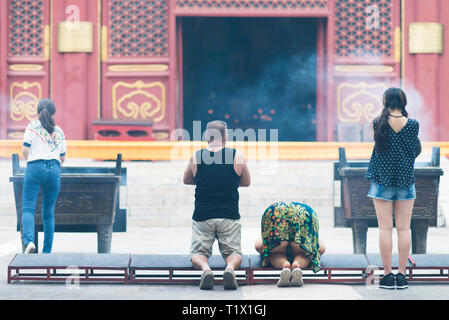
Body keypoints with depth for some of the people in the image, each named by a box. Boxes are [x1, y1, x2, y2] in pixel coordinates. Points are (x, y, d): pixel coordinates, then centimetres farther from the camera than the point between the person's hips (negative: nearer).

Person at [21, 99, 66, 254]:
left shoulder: (32, 126, 6)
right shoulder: (59, 131, 17)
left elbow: (25, 150, -2)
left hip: (35, 168, -3)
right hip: (54, 170, 3)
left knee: (28, 209, -7)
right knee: (49, 213, 8)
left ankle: (29, 241, -31)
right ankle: (47, 251, 6)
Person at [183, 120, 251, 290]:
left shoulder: (196, 157, 0)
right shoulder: (237, 157, -1)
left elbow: (186, 180, 18)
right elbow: (246, 182, 15)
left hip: (202, 215, 0)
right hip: (229, 215, 0)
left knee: (197, 253, 13)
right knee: (234, 252, 14)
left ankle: (205, 267, -21)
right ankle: (230, 267, -20)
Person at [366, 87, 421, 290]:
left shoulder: (379, 124, -8)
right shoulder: (412, 125, -5)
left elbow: (378, 145, 4)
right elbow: (414, 152, 2)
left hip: (382, 178, -1)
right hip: (406, 178, 1)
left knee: (385, 228, 2)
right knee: (403, 228, 4)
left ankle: (388, 275, 1)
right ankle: (401, 275, 4)